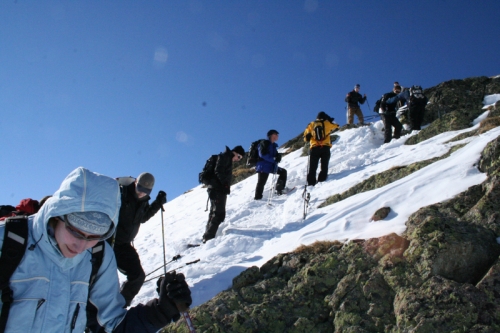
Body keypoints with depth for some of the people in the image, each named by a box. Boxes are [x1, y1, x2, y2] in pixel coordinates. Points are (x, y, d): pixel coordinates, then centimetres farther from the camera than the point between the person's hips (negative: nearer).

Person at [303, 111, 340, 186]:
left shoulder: (311, 124, 11)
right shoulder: (327, 123, 9)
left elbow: (306, 138, 9)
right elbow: (336, 126, 28)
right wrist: (330, 120, 40)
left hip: (314, 148, 1)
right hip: (325, 148, -1)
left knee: (312, 168, 3)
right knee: (324, 166, 3)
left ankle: (311, 183, -3)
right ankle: (322, 180, -9)